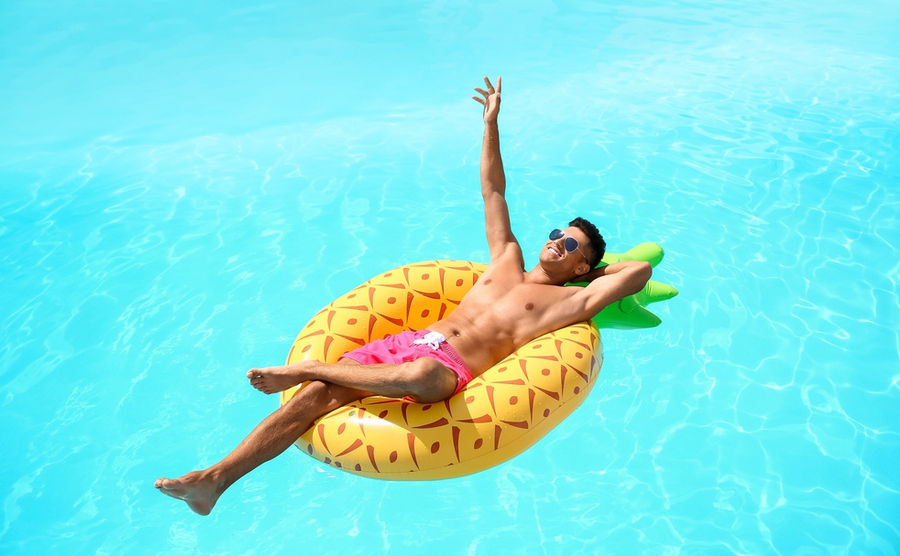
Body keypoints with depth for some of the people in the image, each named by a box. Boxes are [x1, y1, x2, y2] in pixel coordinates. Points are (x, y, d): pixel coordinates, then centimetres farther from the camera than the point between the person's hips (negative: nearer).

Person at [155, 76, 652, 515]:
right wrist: (491, 123, 26)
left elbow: (641, 270, 2)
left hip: (451, 370, -5)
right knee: (321, 393, -16)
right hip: (412, 340, 5)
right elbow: (493, 191, 25)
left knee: (419, 375, -42)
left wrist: (594, 267, 18)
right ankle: (214, 480, -15)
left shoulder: (568, 301, 9)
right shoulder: (508, 259, 23)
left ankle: (307, 368, -20)